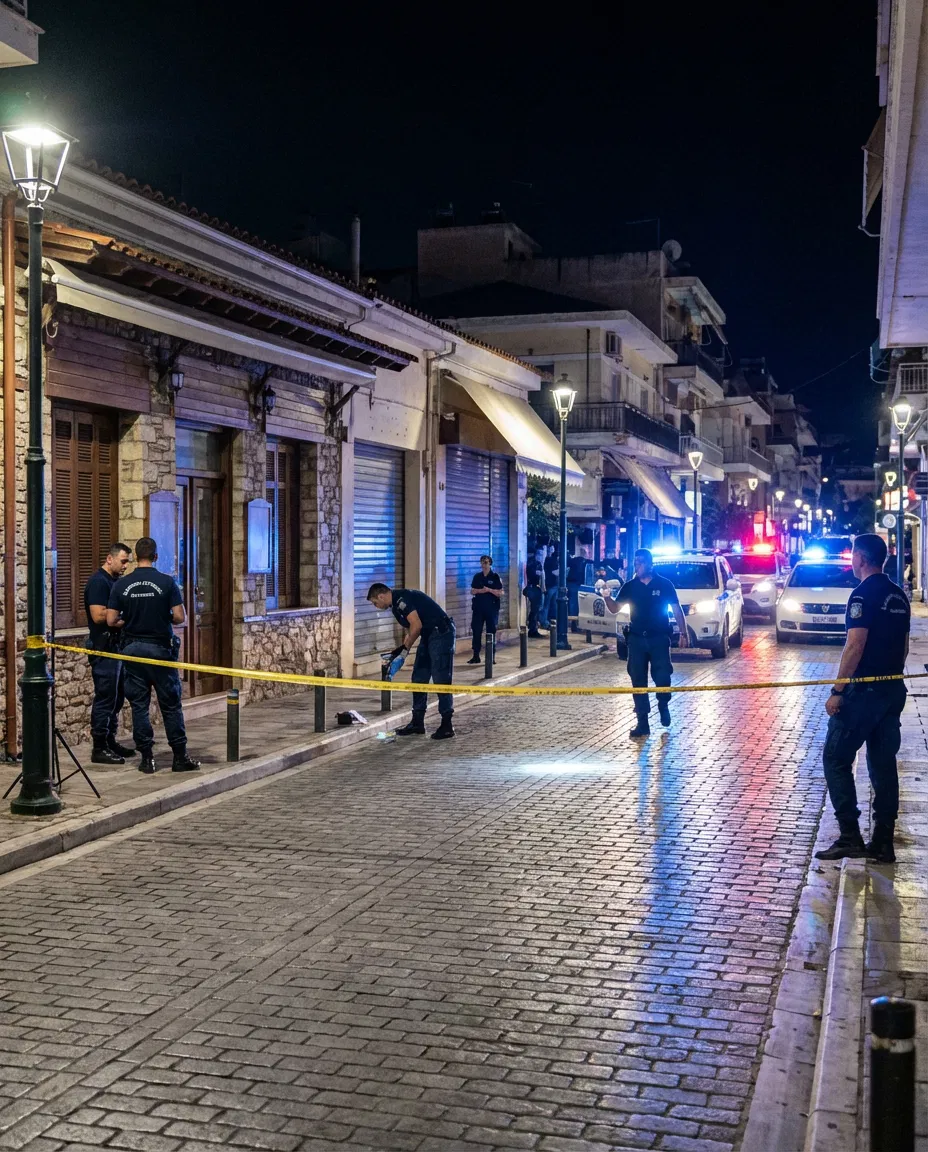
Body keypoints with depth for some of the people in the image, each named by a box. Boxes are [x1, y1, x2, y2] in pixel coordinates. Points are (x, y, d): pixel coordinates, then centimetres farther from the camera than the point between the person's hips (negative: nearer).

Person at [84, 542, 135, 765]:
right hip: (103, 648, -10)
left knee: (116, 697, 14)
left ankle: (110, 742, 22)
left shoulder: (114, 581, 16)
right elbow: (98, 616, -23)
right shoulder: (98, 582, -13)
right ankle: (99, 748, -1)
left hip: (117, 645, 10)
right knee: (105, 698, -6)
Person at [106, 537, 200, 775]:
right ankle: (180, 757, 8)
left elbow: (111, 620, -2)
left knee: (139, 705, 7)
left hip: (133, 648, 2)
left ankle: (147, 758, 8)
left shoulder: (121, 585, -1)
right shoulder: (167, 583, -7)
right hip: (160, 648, -2)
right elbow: (180, 617, -9)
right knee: (170, 705, 5)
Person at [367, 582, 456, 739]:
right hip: (428, 635, 11)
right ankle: (417, 723, 16)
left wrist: (404, 649, -13)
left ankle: (447, 725, -4)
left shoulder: (400, 599, -16)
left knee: (440, 679, -9)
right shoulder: (396, 603, 16)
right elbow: (411, 630, 21)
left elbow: (416, 625, -22)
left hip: (441, 632, -11)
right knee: (418, 678, 11)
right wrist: (400, 653, 13)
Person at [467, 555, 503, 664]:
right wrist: (480, 591, -10)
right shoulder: (477, 577, 8)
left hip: (492, 608, -3)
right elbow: (473, 591, 11)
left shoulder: (495, 577, -1)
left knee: (491, 632, 2)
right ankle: (476, 656, 6)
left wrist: (489, 590, -19)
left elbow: (500, 593, -5)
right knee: (476, 631, 0)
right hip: (478, 607, 3)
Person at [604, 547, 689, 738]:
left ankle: (663, 706, 24)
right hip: (636, 639, 3)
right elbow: (614, 608, 2)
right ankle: (642, 723, 6)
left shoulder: (664, 585, -1)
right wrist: (606, 596, -17)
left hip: (659, 638, -3)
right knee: (638, 680, 1)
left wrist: (683, 633, -4)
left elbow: (677, 610, 2)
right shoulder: (630, 586, 5)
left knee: (662, 677, -8)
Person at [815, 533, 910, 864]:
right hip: (893, 690, 8)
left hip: (864, 690, -8)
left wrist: (837, 691, -18)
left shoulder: (864, 593, -14)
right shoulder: (898, 595, 12)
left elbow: (855, 645, -20)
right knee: (883, 762, 10)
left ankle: (849, 836, -5)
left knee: (836, 758, -1)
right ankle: (883, 842, 13)